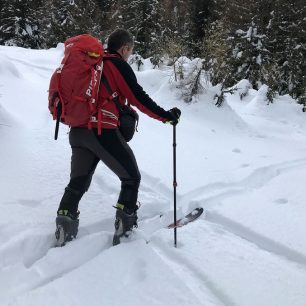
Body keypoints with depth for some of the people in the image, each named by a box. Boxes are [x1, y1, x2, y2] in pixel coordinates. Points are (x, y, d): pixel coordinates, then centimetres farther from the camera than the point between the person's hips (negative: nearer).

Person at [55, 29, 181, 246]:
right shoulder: (118, 65, -3)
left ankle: (64, 233, 14)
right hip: (103, 132, -7)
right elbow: (139, 99, -7)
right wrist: (167, 116, -1)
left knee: (78, 182, 17)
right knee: (131, 178, 9)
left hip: (77, 131, 7)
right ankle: (124, 229, 8)